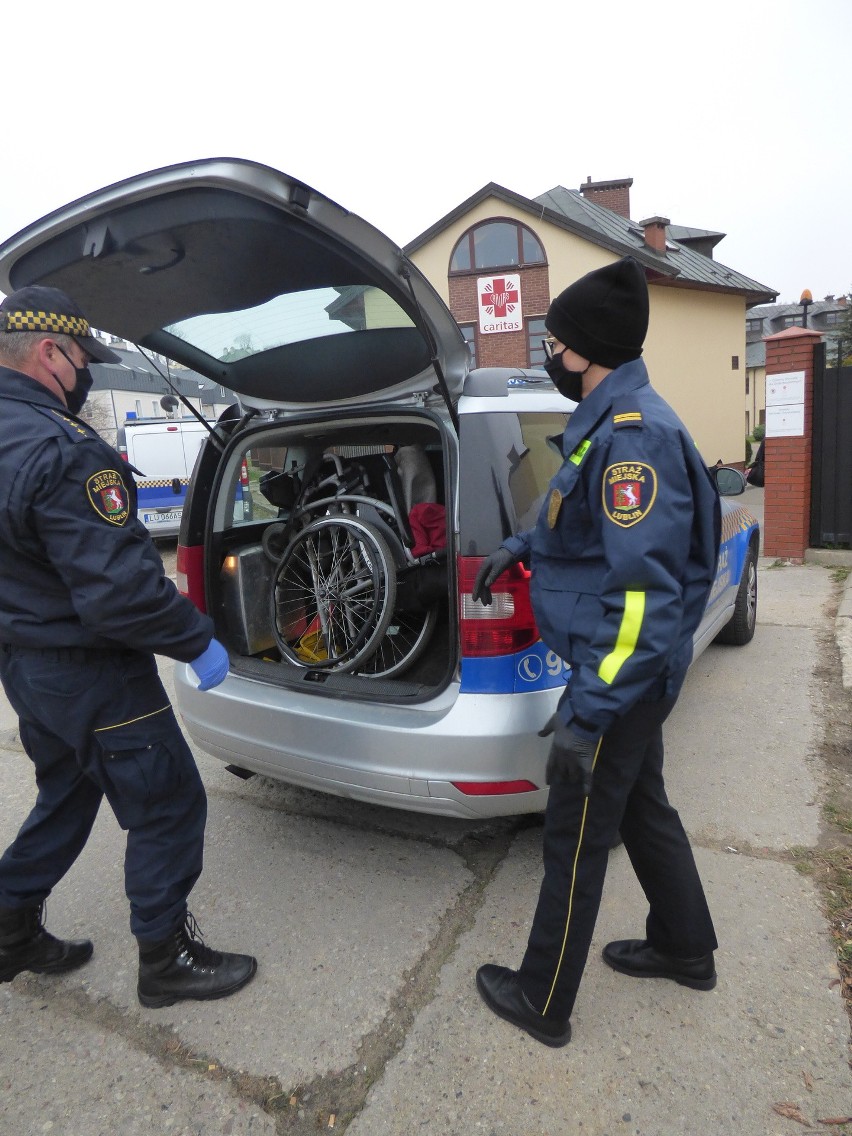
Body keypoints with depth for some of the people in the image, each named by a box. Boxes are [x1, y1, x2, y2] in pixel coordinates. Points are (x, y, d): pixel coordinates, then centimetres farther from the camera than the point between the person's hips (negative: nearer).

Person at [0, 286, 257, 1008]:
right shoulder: (61, 450, -26)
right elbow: (118, 585, -30)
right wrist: (198, 641, -19)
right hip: (92, 675, -9)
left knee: (65, 800, 27)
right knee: (167, 808, 7)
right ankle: (167, 960, 23)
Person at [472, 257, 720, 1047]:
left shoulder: (633, 435, -24)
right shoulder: (614, 425, 9)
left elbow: (646, 590, -29)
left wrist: (588, 712, -28)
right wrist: (521, 547, 16)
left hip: (620, 680, -10)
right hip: (635, 680, 10)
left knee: (575, 840, 5)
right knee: (643, 807, 24)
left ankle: (542, 1003, 26)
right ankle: (685, 948, 46)